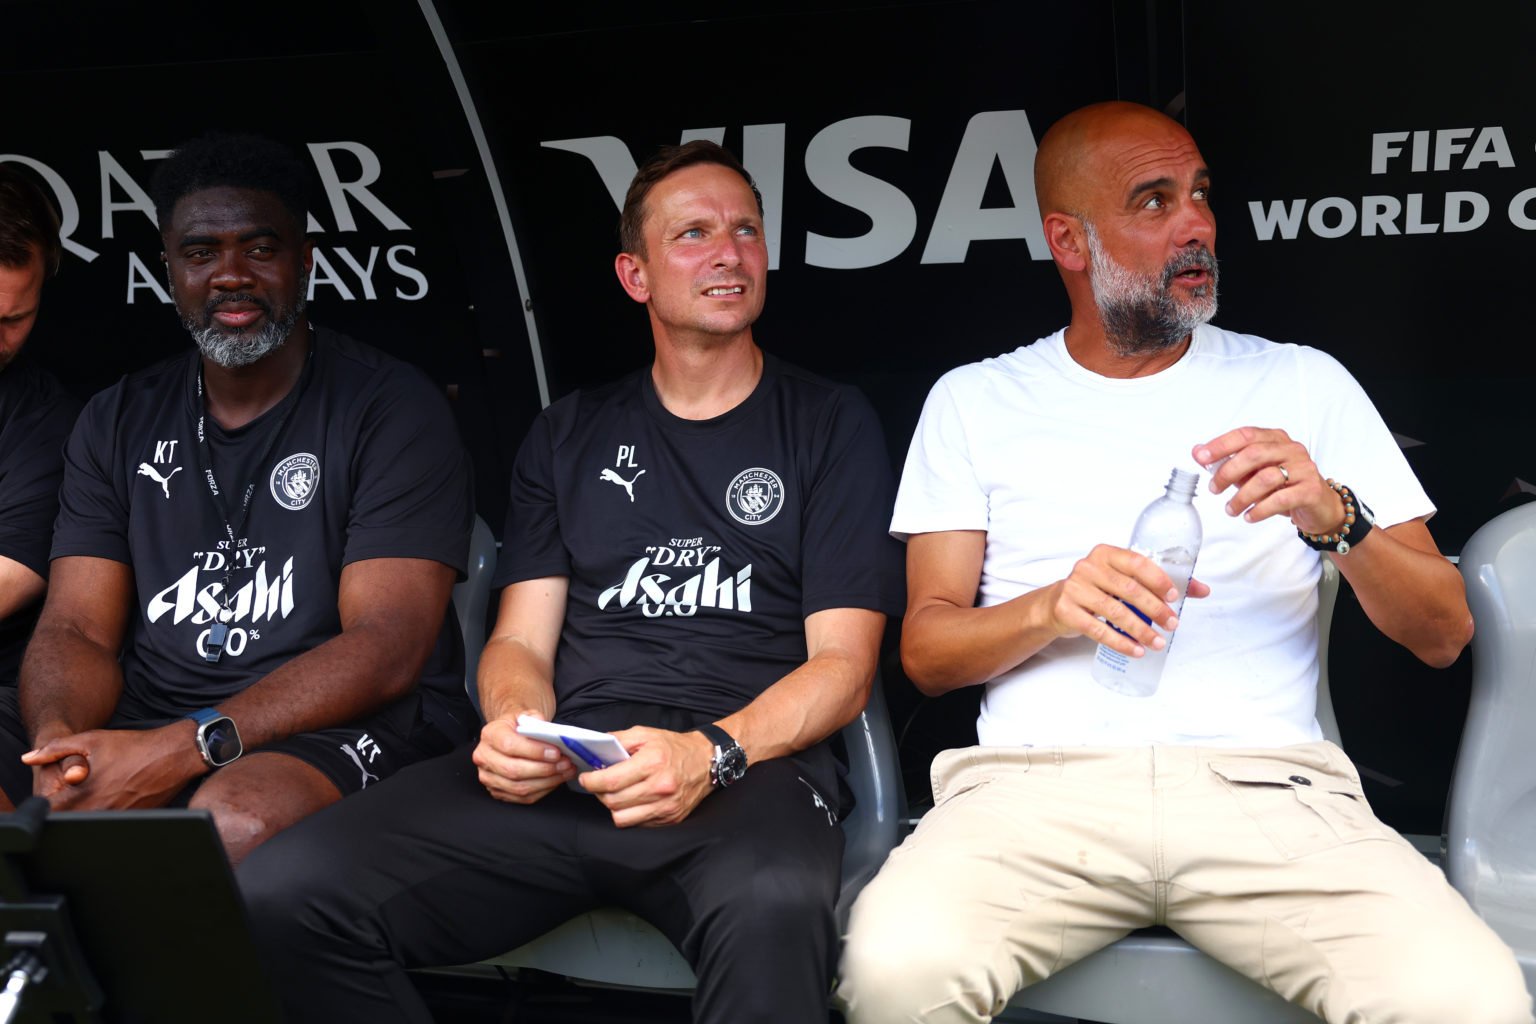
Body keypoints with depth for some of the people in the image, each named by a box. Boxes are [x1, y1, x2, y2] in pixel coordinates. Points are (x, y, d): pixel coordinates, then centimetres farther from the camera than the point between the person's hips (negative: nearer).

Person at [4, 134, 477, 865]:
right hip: (147, 734, 4)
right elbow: (76, 629, 8)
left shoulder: (392, 410, -2)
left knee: (234, 820, -37)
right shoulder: (119, 422, 15)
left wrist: (189, 747, -23)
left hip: (347, 726, -4)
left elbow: (387, 646, -12)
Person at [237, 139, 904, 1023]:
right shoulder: (570, 436, 23)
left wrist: (712, 753, -16)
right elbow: (522, 640, 18)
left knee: (773, 908, -43)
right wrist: (513, 725, -8)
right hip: (566, 768, 4)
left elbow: (842, 667, 4)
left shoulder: (830, 425, 13)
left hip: (751, 762, -3)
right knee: (286, 893, -22)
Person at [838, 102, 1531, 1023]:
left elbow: (1444, 634, 12)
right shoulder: (974, 401, 15)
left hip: (1267, 784, 1)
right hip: (1039, 777, 0)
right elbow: (927, 651, 9)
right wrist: (1052, 609, -12)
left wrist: (1336, 520, -9)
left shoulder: (1307, 385, 15)